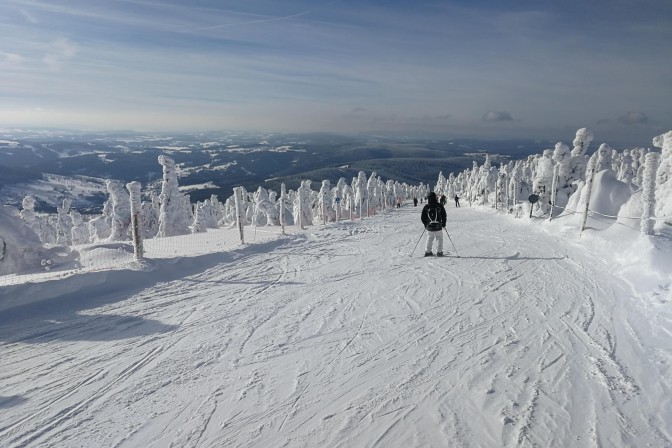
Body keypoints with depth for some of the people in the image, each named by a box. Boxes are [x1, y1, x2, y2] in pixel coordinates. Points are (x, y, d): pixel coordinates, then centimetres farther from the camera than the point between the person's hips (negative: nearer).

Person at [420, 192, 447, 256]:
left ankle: (427, 251, 15)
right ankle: (439, 252, 6)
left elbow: (422, 217, 3)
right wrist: (443, 223, 11)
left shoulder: (426, 207, -3)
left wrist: (425, 224, 16)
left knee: (429, 239, 15)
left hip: (429, 226, 2)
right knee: (439, 238, 9)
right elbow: (444, 215, -1)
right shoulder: (439, 206, -7)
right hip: (438, 226, -2)